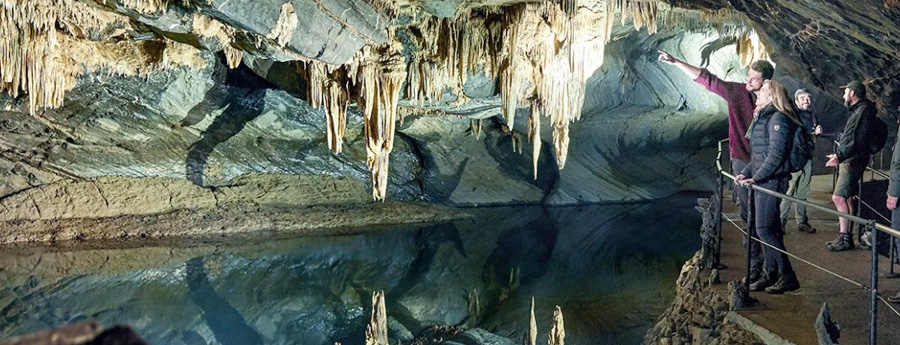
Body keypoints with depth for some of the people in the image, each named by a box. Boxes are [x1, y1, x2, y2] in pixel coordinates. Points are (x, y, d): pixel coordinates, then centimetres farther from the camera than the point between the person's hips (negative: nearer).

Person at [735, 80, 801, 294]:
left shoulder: (777, 118, -13)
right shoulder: (763, 118, 19)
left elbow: (776, 154, -20)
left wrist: (755, 178, -20)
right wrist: (746, 173, 13)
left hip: (772, 181, -10)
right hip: (762, 181, 10)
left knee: (765, 229, -10)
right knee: (769, 229, 12)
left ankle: (787, 277, -4)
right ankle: (771, 274, 18)